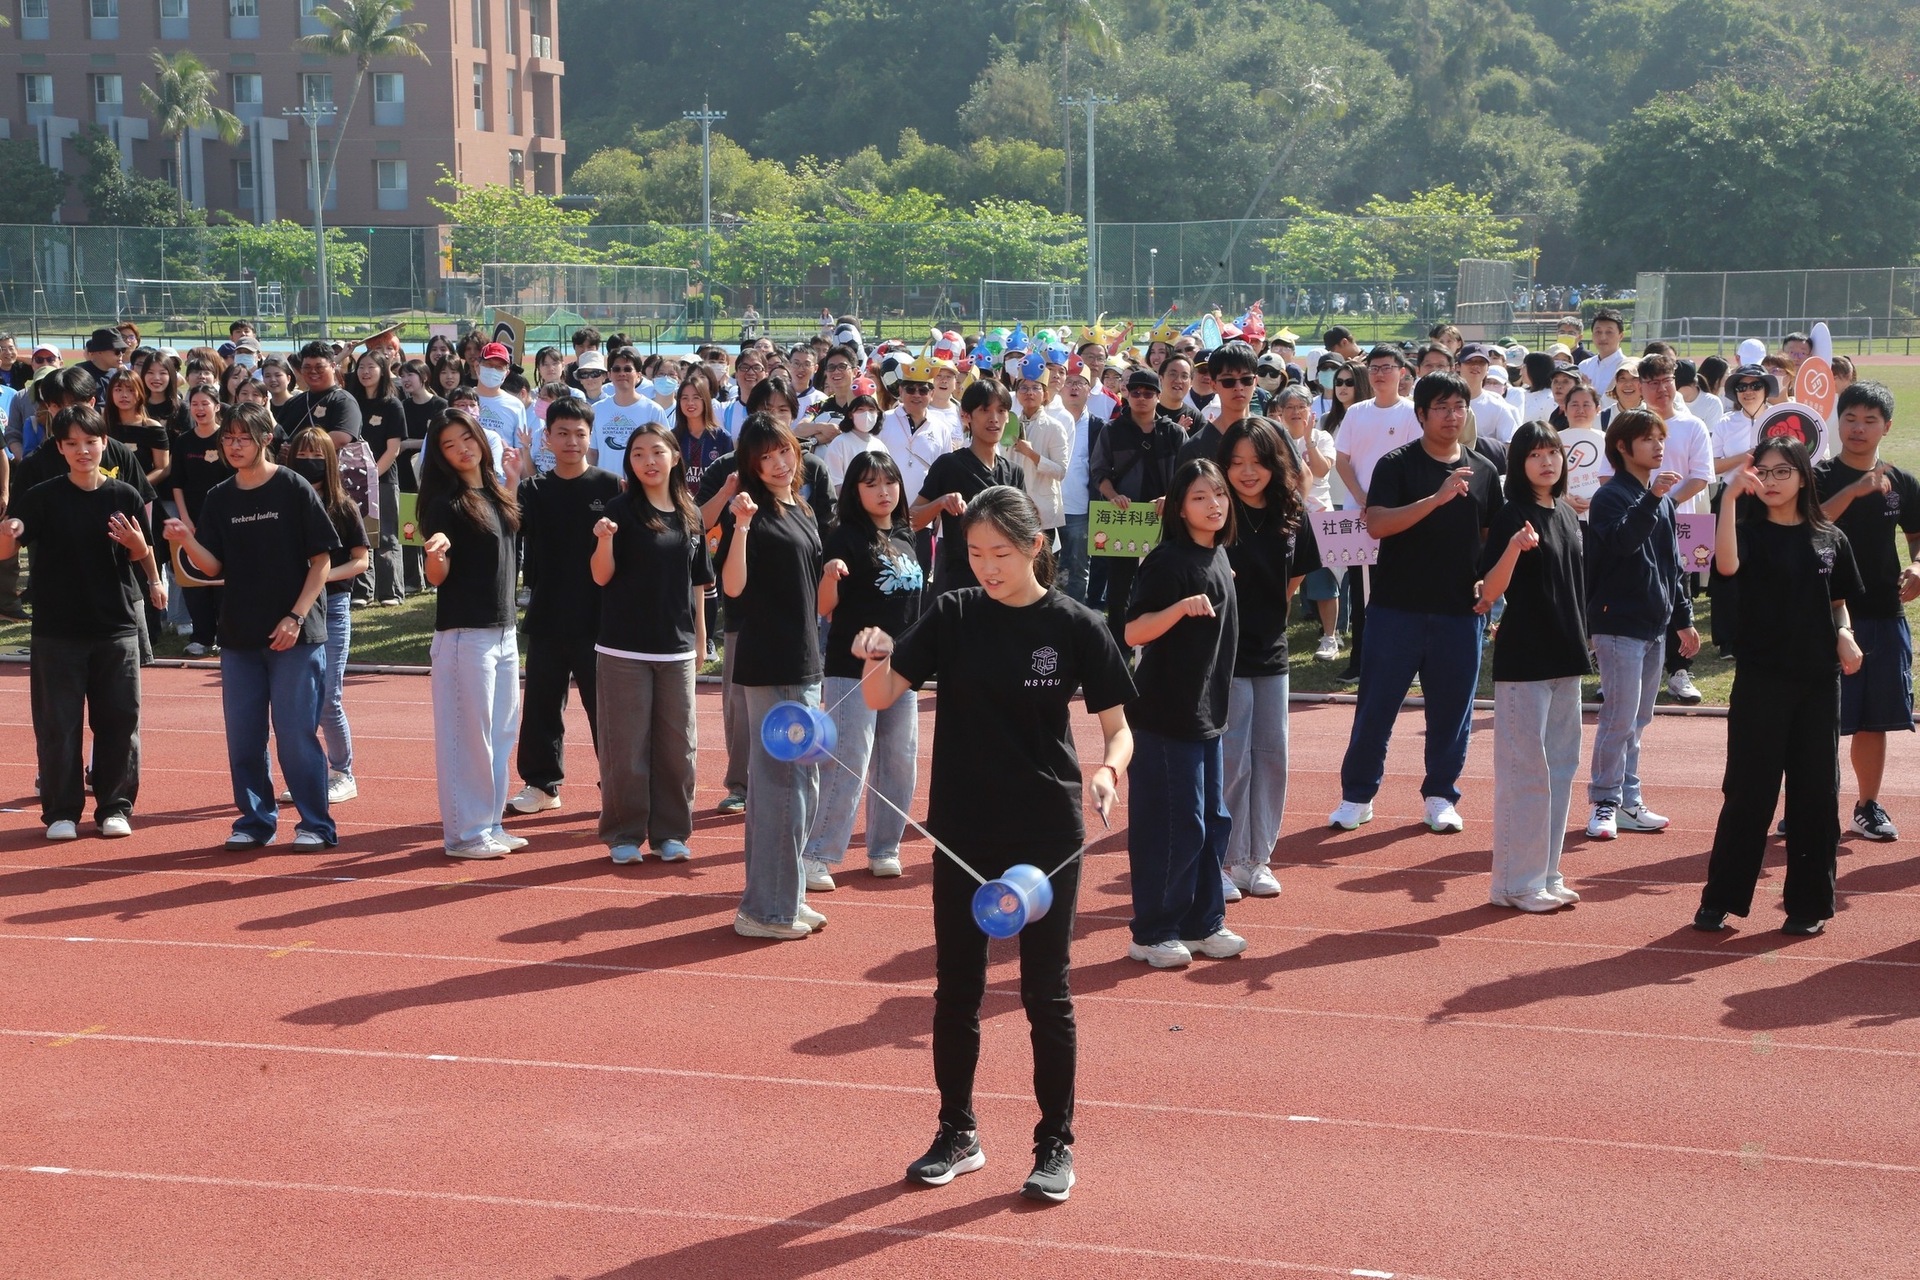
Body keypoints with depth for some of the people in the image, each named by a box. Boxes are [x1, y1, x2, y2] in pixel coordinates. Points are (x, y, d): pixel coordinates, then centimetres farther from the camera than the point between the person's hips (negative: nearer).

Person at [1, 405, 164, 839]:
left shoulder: (124, 497, 1)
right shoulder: (42, 498, -3)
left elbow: (143, 555, 10)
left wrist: (137, 544, -13)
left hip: (116, 625, 1)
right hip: (57, 628, -1)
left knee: (120, 719, 4)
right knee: (57, 723, 3)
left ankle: (115, 806, 16)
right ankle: (61, 811, 13)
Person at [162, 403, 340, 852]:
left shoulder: (294, 489, -5)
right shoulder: (219, 499, 8)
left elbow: (321, 560, -5)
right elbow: (214, 567, 5)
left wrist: (295, 618, -12)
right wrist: (187, 542, -15)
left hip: (295, 635, -5)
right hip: (239, 636, 5)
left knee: (296, 733, -4)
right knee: (243, 735, 8)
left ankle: (316, 826, 6)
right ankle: (255, 821, 20)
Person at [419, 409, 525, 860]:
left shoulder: (497, 493, 11)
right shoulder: (446, 504, -11)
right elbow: (436, 578, -15)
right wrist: (436, 553, -33)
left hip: (504, 631, 8)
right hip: (464, 633, -8)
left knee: (502, 732, 13)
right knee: (467, 733, -4)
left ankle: (490, 824, 23)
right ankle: (464, 834, 4)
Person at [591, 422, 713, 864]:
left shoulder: (690, 517, 8)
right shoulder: (622, 509, -3)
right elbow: (602, 576, -7)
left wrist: (700, 638, 14)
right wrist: (604, 540, -25)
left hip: (677, 649, 4)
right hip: (625, 648, -4)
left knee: (677, 744, 7)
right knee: (626, 745, 0)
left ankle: (670, 832, 17)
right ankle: (624, 835, 10)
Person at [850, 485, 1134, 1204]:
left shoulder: (1075, 627, -7)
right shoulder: (954, 616, -1)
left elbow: (1118, 730, -3)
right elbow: (882, 698, -4)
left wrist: (1107, 770, -24)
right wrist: (877, 660, -26)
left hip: (1047, 836, -3)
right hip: (963, 832, 3)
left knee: (1045, 992, 4)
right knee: (956, 988, 10)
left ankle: (1055, 1145, 17)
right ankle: (958, 1135, 26)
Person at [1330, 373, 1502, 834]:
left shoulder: (1483, 471, 9)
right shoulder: (1397, 464, -3)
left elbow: (1493, 537, 17)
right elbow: (1376, 523, -17)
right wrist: (1437, 498, -25)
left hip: (1460, 611, 3)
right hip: (1397, 607, -3)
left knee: (1452, 709, 8)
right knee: (1376, 705, 2)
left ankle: (1440, 796, 21)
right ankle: (1357, 795, 14)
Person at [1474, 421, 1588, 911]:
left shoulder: (1568, 515, 10)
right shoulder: (1512, 517, -11)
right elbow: (1490, 591, -19)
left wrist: (1581, 647, 18)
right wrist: (1514, 547, -36)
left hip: (1565, 660, 8)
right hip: (1523, 662, -8)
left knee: (1561, 768, 12)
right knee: (1525, 772, -4)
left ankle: (1546, 874, 21)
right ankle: (1516, 883, 4)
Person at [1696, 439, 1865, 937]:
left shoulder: (1830, 539, 7)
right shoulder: (1750, 533, -2)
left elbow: (1839, 602, 16)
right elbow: (1726, 564, -25)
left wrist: (1845, 635, -4)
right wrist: (1730, 497, -30)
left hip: (1818, 680, 3)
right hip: (1761, 678, -3)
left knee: (1815, 791, 7)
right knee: (1749, 790, 0)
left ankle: (1809, 903, 17)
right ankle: (1721, 898, 10)